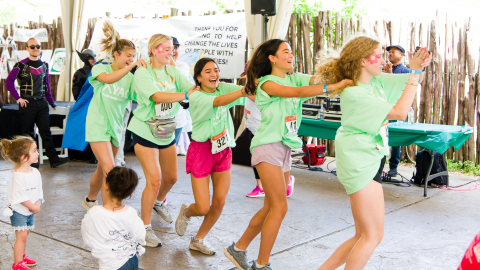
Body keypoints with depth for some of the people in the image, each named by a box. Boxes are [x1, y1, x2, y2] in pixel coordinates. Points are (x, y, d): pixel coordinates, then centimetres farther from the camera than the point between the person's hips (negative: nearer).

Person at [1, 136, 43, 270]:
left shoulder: (35, 172, 0)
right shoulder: (18, 176, -25)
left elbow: (39, 190, 6)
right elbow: (20, 197, -24)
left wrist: (38, 203, -11)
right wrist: (34, 207, -17)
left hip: (30, 211, 7)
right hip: (18, 211, -7)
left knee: (25, 234, 18)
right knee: (21, 236, -5)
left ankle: (22, 256, 34)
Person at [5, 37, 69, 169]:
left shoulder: (44, 65, 11)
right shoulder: (21, 65, -4)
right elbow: (9, 81, -7)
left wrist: (51, 101, 17)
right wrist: (18, 98, -11)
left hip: (41, 103, 4)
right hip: (27, 103, -4)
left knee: (46, 131, 1)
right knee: (28, 133, 4)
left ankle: (53, 159, -2)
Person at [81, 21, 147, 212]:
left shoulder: (130, 77, 6)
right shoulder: (100, 68, -3)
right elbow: (108, 79, -27)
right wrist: (131, 66, -29)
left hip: (116, 127, 5)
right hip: (98, 125, -5)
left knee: (102, 169, 16)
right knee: (110, 170, -18)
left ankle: (90, 200, 39)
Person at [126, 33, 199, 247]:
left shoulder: (173, 71, 4)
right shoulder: (142, 73, -13)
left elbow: (192, 88, -8)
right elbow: (157, 96, -29)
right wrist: (186, 95, -35)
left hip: (167, 131, 6)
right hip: (145, 131, -6)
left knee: (171, 177, 15)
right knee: (154, 180, -11)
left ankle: (158, 202, 48)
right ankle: (145, 227, 4)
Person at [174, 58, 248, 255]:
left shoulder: (223, 88, 1)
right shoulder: (196, 97, -16)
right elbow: (218, 102, -36)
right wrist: (244, 91, -50)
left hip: (223, 150, 5)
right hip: (201, 150, -5)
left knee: (219, 202, 3)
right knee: (203, 208, -4)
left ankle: (198, 240, 25)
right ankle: (186, 212, 34)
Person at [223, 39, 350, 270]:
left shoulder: (295, 78, 13)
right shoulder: (266, 83, -7)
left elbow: (318, 79, -4)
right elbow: (297, 92, -22)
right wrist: (333, 87, -29)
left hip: (286, 149, 8)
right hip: (268, 147, -8)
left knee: (271, 208, 11)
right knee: (279, 207, -10)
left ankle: (238, 249, 26)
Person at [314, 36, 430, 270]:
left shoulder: (377, 81, 8)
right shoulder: (354, 94, -18)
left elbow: (410, 82, 16)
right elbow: (399, 112, -22)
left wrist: (418, 68, -7)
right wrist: (415, 72, -19)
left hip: (370, 162, 10)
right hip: (360, 165, -9)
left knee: (363, 236, 14)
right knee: (373, 235, -5)